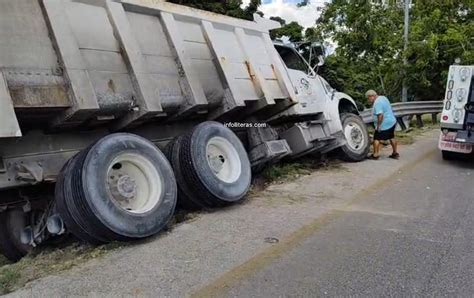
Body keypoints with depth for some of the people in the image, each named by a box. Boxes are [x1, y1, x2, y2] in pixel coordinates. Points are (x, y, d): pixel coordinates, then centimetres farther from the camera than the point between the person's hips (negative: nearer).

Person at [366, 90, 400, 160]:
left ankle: (375, 155, 7)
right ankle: (396, 153, 29)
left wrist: (378, 126, -23)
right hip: (392, 122, 10)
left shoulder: (377, 102, -21)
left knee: (376, 139, 2)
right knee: (392, 138, 20)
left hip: (384, 124, -10)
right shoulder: (383, 98, 10)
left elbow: (380, 115, -29)